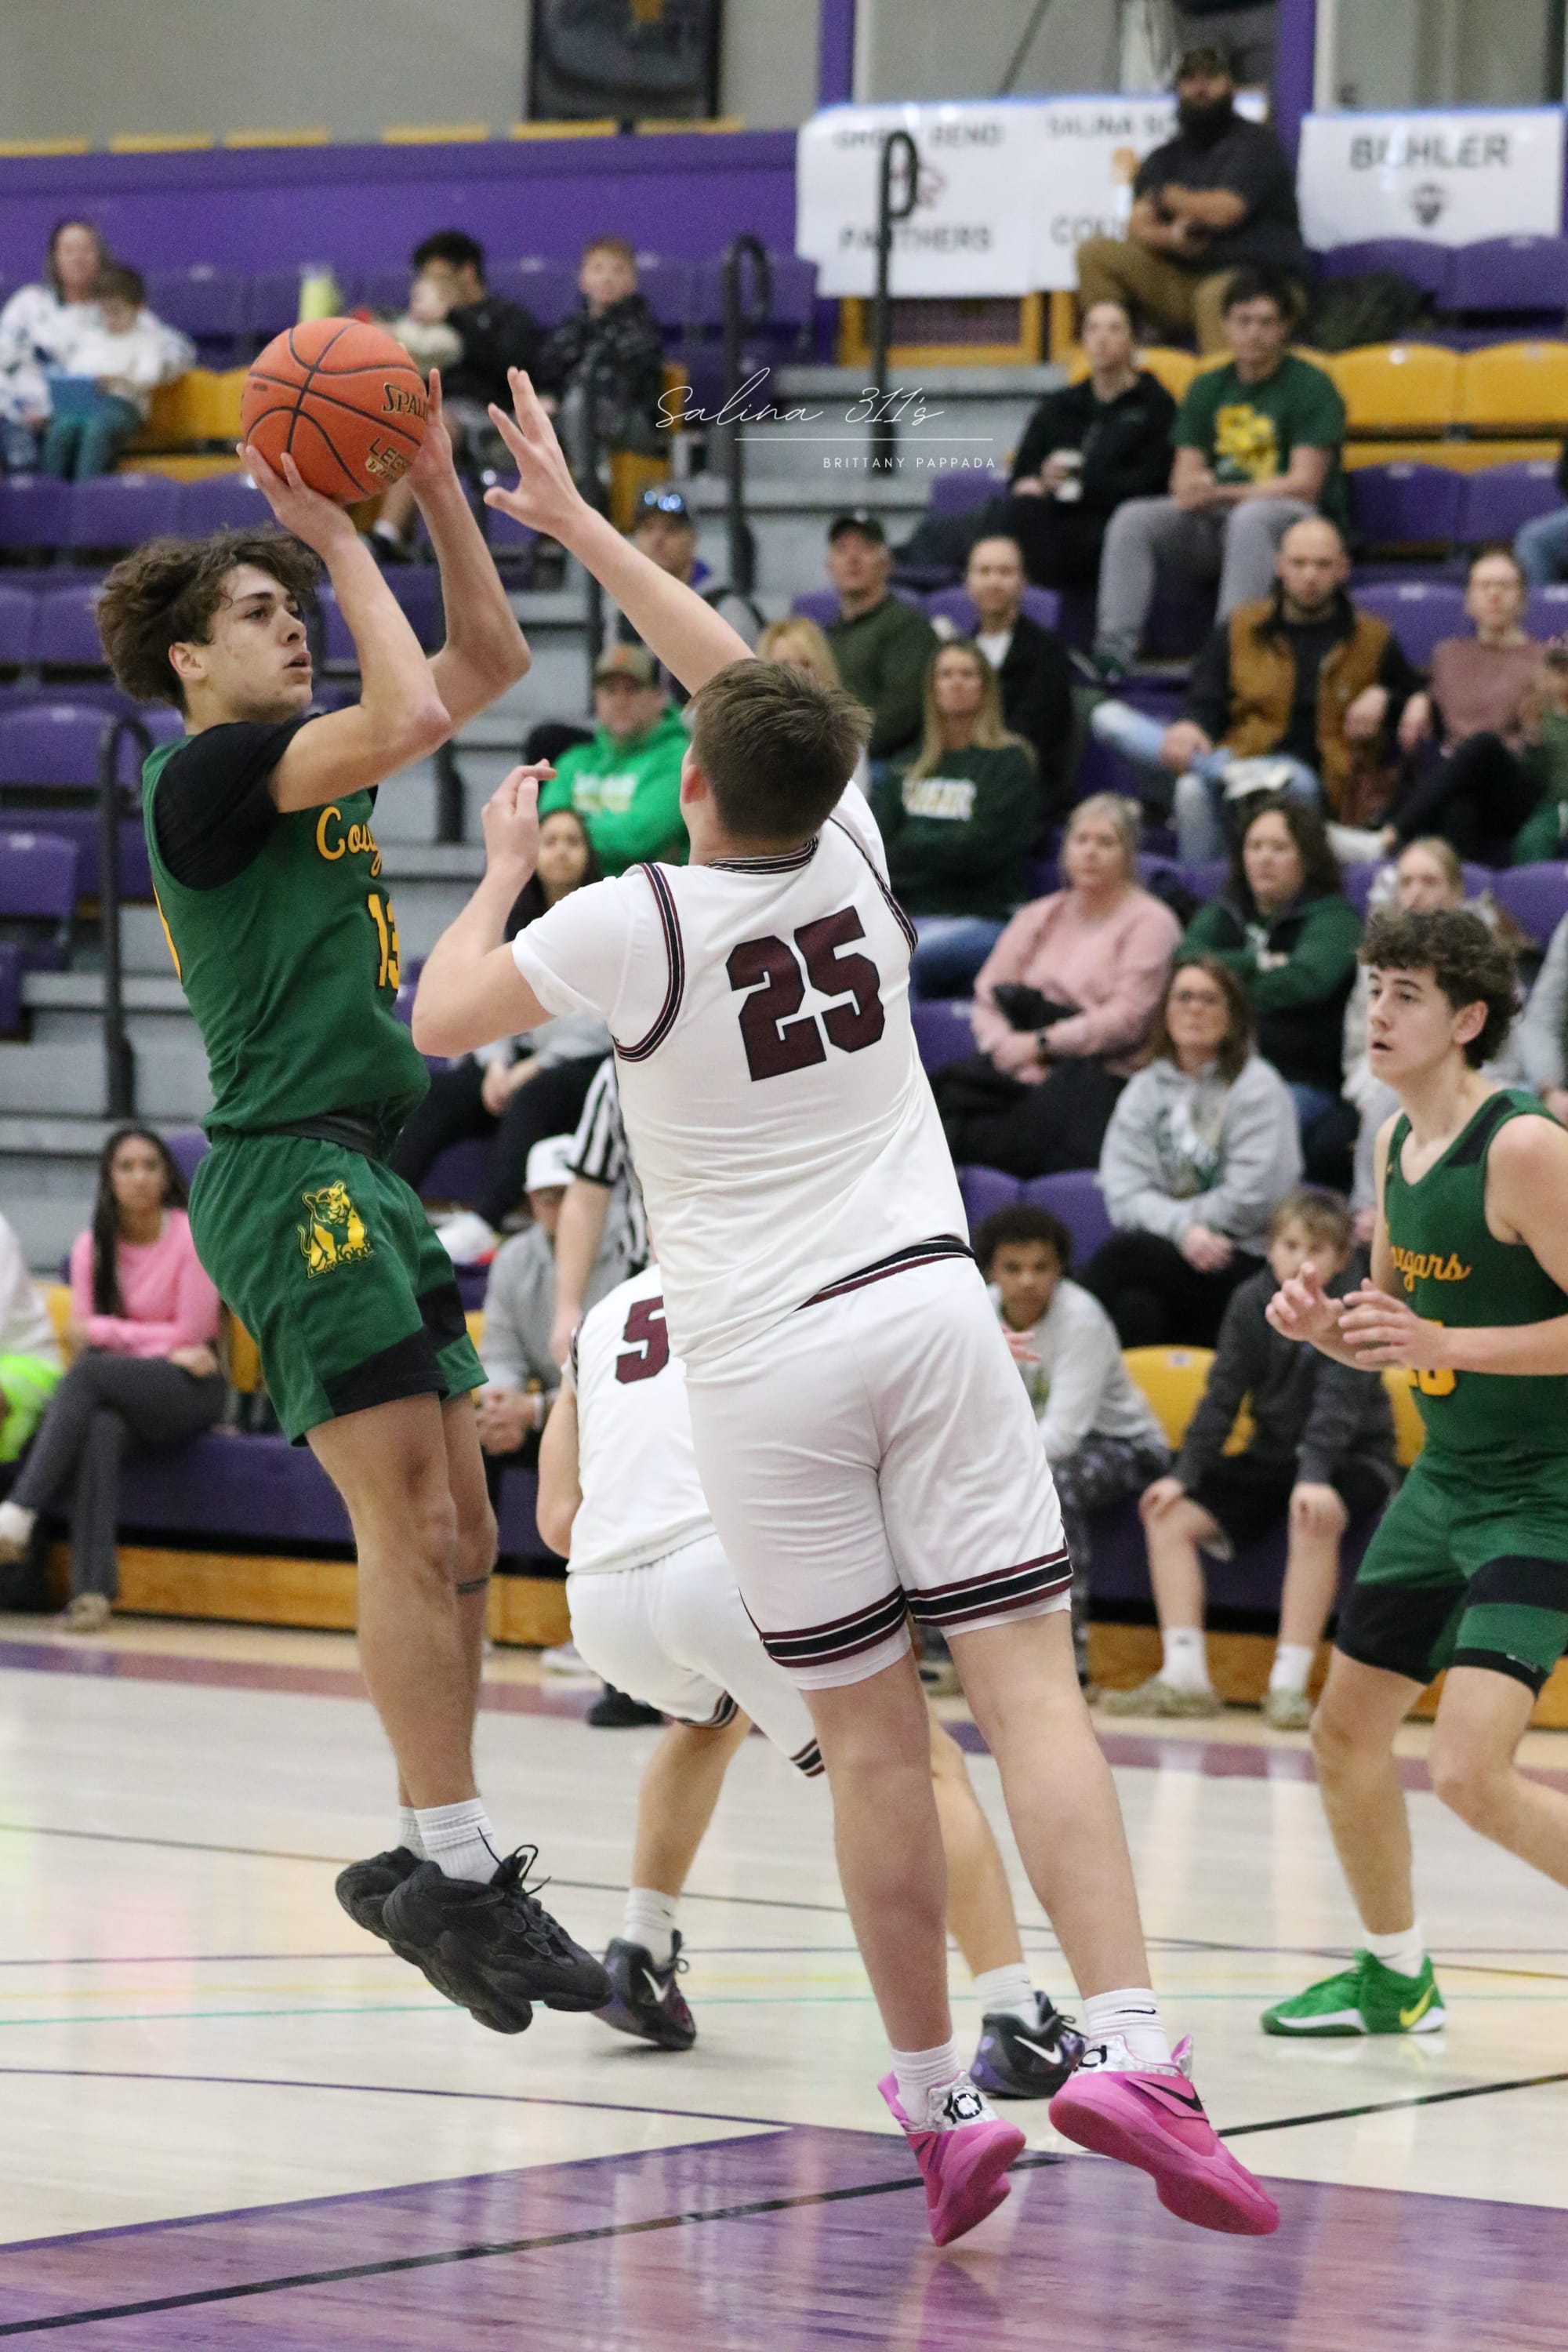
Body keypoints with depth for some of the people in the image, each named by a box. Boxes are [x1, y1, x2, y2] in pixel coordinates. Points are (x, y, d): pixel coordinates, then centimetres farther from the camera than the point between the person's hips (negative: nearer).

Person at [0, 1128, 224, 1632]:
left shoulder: (193, 1237, -5)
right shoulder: (92, 1246, 6)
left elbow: (190, 1335, -6)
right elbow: (83, 1336, 3)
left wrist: (106, 1332, -4)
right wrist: (162, 1347, -11)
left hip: (190, 1393, -3)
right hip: (117, 1393, 3)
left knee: (89, 1372, -33)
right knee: (101, 1429, -36)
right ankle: (93, 1588, -45)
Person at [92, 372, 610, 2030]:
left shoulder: (309, 763, 19)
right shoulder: (206, 769, -6)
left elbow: (486, 661, 23)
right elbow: (409, 715, -21)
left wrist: (436, 489, 14)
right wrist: (345, 542, -9)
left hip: (361, 1181, 10)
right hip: (290, 1174, -10)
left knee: (453, 1541, 6)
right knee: (411, 1525, -15)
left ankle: (441, 1868, 7)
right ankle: (448, 1857, -16)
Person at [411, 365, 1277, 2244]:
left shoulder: (627, 921, -9)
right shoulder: (851, 853, 2)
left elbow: (440, 1020, 7)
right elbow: (755, 687, 20)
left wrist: (502, 868, 23)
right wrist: (577, 525, 27)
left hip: (763, 1363, -2)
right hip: (926, 1306, 2)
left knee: (873, 1741, 3)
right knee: (1027, 1685, -7)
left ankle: (937, 2107, 9)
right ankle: (1129, 2048, -22)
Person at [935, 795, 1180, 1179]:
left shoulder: (1149, 921, 4)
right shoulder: (1038, 917, 22)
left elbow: (1128, 1018, -8)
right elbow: (987, 997, 13)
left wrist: (1041, 1044, -13)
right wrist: (1005, 1046, -10)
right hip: (1026, 1071, 5)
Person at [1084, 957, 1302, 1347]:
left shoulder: (1257, 1086, 3)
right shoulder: (1146, 1088, 15)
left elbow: (1252, 1201, -6)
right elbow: (1124, 1195, 3)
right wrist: (1182, 1227, -16)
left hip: (1243, 1263, -3)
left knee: (1119, 1255, -30)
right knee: (1135, 1304, -33)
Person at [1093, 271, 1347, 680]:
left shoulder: (1310, 386, -3)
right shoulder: (1208, 389, 15)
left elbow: (1304, 486, -10)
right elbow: (1185, 478, 11)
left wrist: (1222, 494, -18)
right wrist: (1194, 493, -15)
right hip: (1218, 526, 5)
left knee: (1250, 519, -39)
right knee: (1133, 519, -17)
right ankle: (1113, 650, -28)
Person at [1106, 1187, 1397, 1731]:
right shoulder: (1252, 1301, 0)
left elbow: (1338, 1399, -28)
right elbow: (1223, 1394, -2)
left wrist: (1314, 1477, -42)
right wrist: (1185, 1473, -14)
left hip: (1353, 1458, -6)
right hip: (1271, 1455, 6)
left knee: (1313, 1518, -38)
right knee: (1168, 1514, -11)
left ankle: (1288, 1683, -35)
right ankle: (1183, 1677, -15)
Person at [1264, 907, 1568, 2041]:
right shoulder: (1397, 1144, 8)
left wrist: (1444, 1341, -27)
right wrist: (1324, 1324, -3)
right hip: (1445, 1482, 9)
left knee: (1472, 1773, -20)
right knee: (1346, 1732, 14)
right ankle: (1396, 1977, 33)